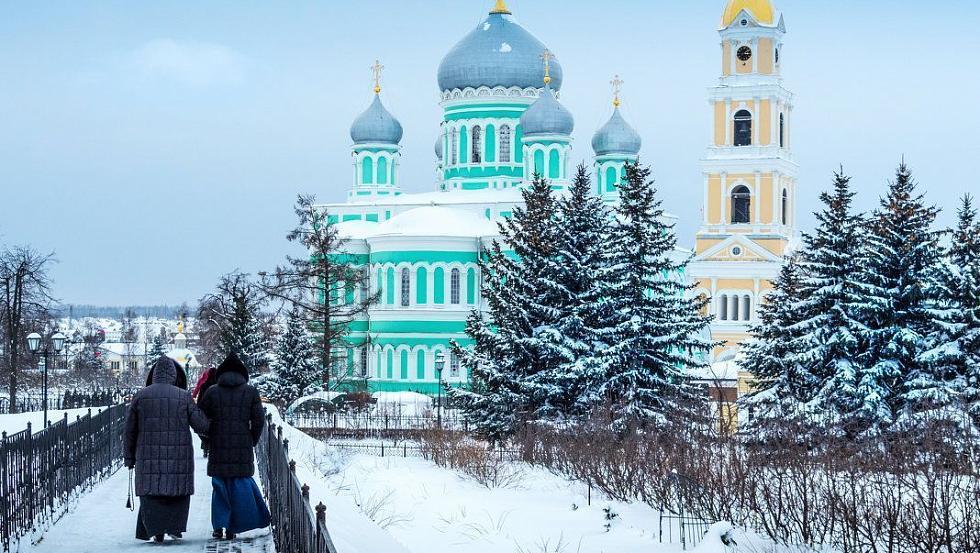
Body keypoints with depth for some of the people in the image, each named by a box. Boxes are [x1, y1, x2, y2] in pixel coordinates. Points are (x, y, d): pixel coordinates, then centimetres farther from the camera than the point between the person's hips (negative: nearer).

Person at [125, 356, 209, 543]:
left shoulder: (140, 396, 2)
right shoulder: (183, 396, -3)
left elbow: (130, 430, 6)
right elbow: (201, 425, -3)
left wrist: (130, 457, 14)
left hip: (148, 456, 1)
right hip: (178, 456, -1)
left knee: (151, 492, 5)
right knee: (179, 491, 11)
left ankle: (155, 530, -5)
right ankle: (174, 527, 3)